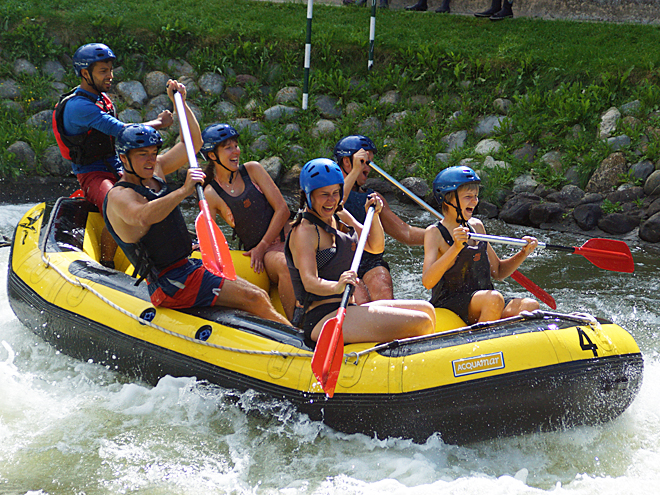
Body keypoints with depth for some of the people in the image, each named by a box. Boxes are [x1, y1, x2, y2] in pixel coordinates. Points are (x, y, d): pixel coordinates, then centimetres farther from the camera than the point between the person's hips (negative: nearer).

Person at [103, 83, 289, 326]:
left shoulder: (154, 172, 12)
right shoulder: (119, 196, -15)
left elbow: (193, 143, 20)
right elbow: (143, 217, -39)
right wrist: (184, 191, -44)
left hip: (189, 267, 10)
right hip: (170, 284, -10)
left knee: (259, 297, 2)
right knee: (255, 299, -17)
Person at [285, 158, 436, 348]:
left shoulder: (340, 217, 15)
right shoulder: (304, 231, -12)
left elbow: (375, 247, 21)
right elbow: (309, 282, -26)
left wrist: (374, 216, 2)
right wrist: (336, 287, -48)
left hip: (347, 310, 10)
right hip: (322, 320, -10)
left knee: (426, 310, 2)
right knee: (420, 323, -20)